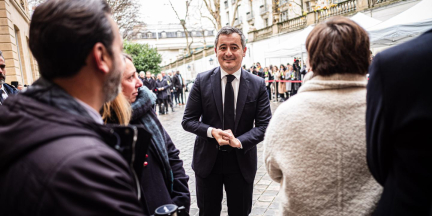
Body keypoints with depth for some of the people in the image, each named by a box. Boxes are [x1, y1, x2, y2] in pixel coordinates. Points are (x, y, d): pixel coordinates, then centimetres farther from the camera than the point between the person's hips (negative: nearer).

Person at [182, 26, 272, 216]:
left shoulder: (258, 85, -6)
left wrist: (240, 141, -23)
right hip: (207, 160, 0)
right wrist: (211, 131, -22)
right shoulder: (202, 81, -6)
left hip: (242, 161, 0)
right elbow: (188, 120, -4)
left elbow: (265, 124, -6)